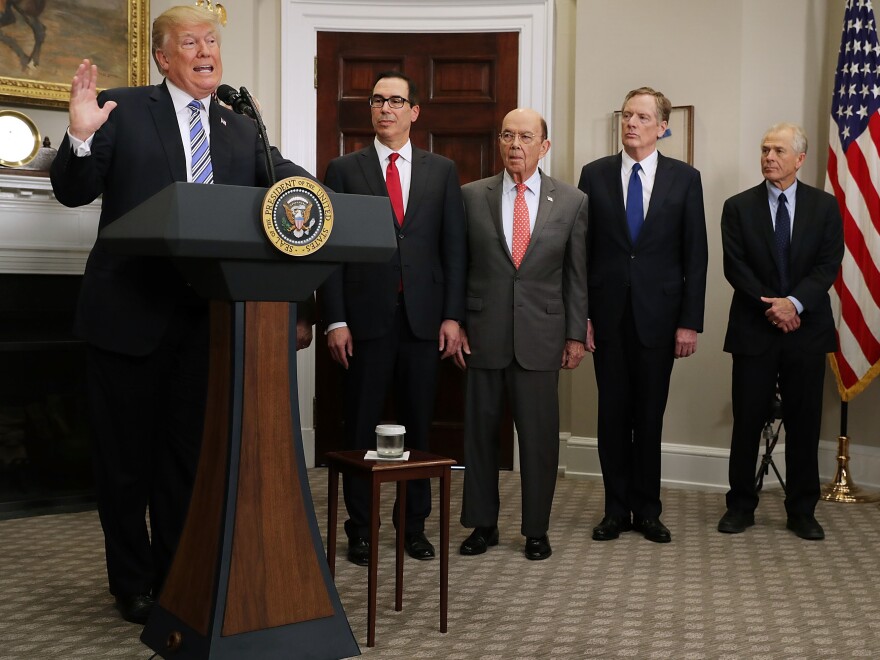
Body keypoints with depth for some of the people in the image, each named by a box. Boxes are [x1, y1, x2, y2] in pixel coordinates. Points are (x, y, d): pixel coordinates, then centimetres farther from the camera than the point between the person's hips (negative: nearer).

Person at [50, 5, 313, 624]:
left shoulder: (242, 129, 11)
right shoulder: (124, 111, 0)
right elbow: (74, 192, -2)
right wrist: (80, 138, -21)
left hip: (207, 318, 3)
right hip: (130, 314, -3)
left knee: (188, 455, 12)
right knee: (126, 456, 9)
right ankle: (133, 584, 26)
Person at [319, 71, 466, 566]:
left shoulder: (442, 171, 9)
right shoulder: (345, 170, 5)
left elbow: (454, 247, 6)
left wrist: (453, 316, -2)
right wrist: (336, 320, -7)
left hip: (424, 317, 1)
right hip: (367, 316, -1)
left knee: (419, 426, 8)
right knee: (361, 427, 5)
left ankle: (415, 524, 21)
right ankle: (361, 527, 17)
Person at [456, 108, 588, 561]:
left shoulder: (571, 201, 3)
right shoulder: (472, 196, 4)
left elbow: (577, 274, 5)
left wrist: (576, 334, 2)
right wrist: (455, 324, 1)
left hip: (541, 336, 0)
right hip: (483, 333, 1)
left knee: (539, 435, 5)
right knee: (480, 431, 8)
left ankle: (536, 530, 19)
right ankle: (482, 524, 23)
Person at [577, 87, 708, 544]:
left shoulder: (684, 178, 3)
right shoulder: (594, 175, 4)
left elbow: (696, 254, 1)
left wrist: (690, 321, -4)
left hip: (659, 314, 0)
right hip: (607, 313, 1)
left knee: (650, 414, 7)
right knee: (613, 412, 7)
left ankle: (647, 510, 19)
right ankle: (616, 509, 17)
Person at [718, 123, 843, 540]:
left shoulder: (824, 206, 5)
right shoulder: (739, 207, 4)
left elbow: (829, 265, -3)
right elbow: (735, 267, -3)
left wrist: (794, 302, -17)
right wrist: (770, 306, -14)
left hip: (806, 330, 1)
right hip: (754, 332, 0)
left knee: (804, 424, 6)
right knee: (747, 422, 4)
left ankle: (802, 511, 17)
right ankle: (740, 506, 16)